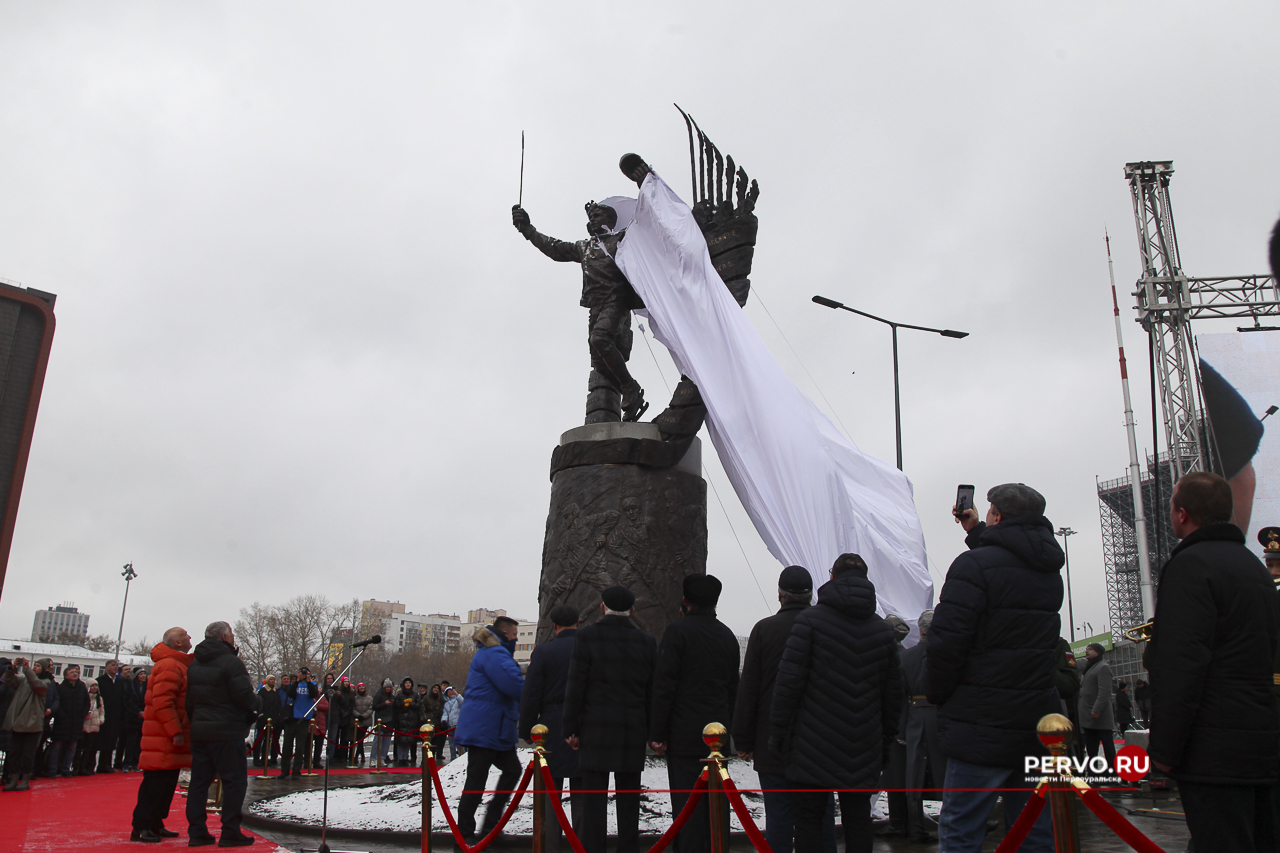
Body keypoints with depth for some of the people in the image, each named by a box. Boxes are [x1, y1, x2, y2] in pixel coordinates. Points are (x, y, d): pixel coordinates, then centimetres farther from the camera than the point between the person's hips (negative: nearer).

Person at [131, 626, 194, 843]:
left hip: (171, 736, 10)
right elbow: (162, 702, -23)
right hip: (163, 737, -10)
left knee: (167, 782, 13)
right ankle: (141, 827, 0)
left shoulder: (179, 664, 17)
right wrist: (175, 732, -23)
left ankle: (155, 824, 21)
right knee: (155, 782, -6)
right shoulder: (169, 666, -16)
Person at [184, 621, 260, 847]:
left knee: (199, 780, 11)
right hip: (227, 732, -8)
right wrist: (255, 702, 2)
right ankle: (230, 832, -2)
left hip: (199, 731, 8)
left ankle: (196, 831, 13)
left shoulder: (194, 665, 14)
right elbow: (244, 695, -19)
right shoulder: (231, 662, -13)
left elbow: (188, 700, 17)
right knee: (234, 780, -2)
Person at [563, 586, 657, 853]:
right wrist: (650, 732, 13)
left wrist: (571, 729, 1)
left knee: (594, 800, 1)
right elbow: (652, 692, 5)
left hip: (595, 730, -2)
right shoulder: (647, 642, 4)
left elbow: (575, 687, -5)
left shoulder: (586, 637, -4)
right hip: (633, 731, 3)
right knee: (628, 799, 10)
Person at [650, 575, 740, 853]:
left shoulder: (678, 631, -8)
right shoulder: (727, 635, 11)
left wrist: (657, 733, -8)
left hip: (685, 735, -5)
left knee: (687, 803, -3)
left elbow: (663, 686, -12)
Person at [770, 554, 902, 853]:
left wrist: (778, 731, -5)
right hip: (863, 749, 4)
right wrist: (886, 738, 16)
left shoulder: (810, 619, -7)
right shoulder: (883, 629, 7)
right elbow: (893, 691, 9)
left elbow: (789, 681, -12)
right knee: (858, 819, 11)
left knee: (809, 819, 3)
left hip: (814, 745, -4)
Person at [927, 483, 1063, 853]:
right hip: (1038, 726, 7)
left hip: (982, 729, -7)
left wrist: (939, 696, -2)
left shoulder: (974, 565, -13)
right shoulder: (1049, 572, 11)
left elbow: (945, 642, -18)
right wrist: (976, 533, 37)